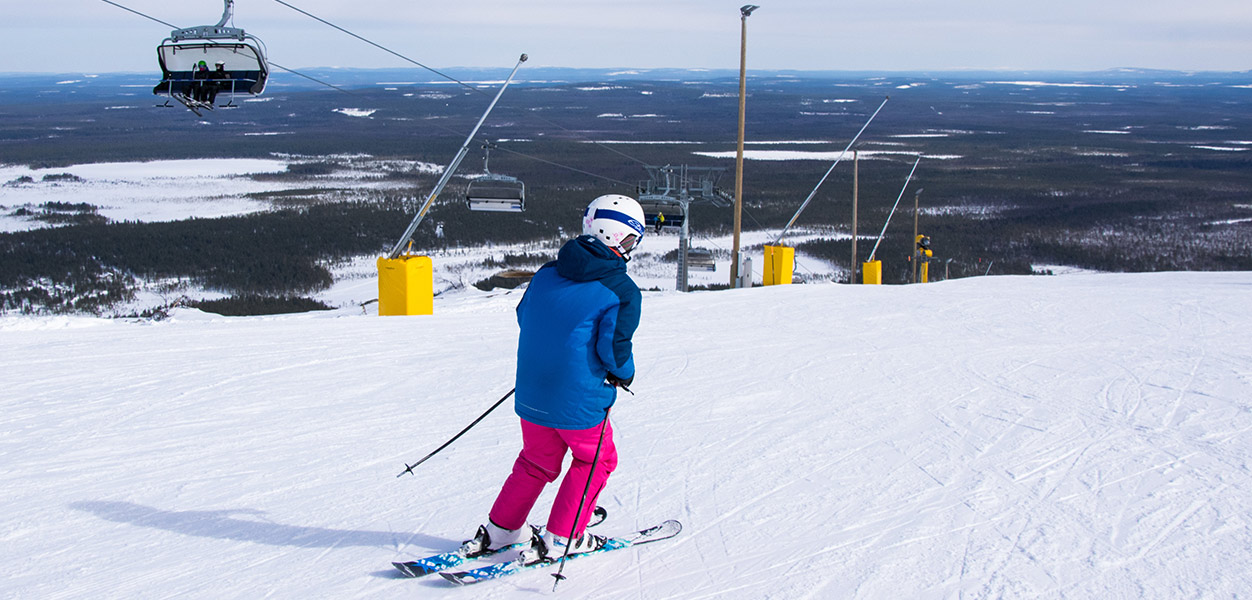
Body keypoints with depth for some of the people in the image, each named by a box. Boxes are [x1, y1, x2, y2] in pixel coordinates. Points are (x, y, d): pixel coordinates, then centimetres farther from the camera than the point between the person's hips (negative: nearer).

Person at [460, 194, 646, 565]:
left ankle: (499, 530, 29)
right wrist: (624, 374, 2)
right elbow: (614, 347, -19)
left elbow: (523, 316, 14)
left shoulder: (547, 273, 5)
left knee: (537, 461, 25)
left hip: (531, 395, 6)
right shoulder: (622, 291, -13)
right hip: (579, 402, -6)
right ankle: (561, 540, 15)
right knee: (595, 460, 17)